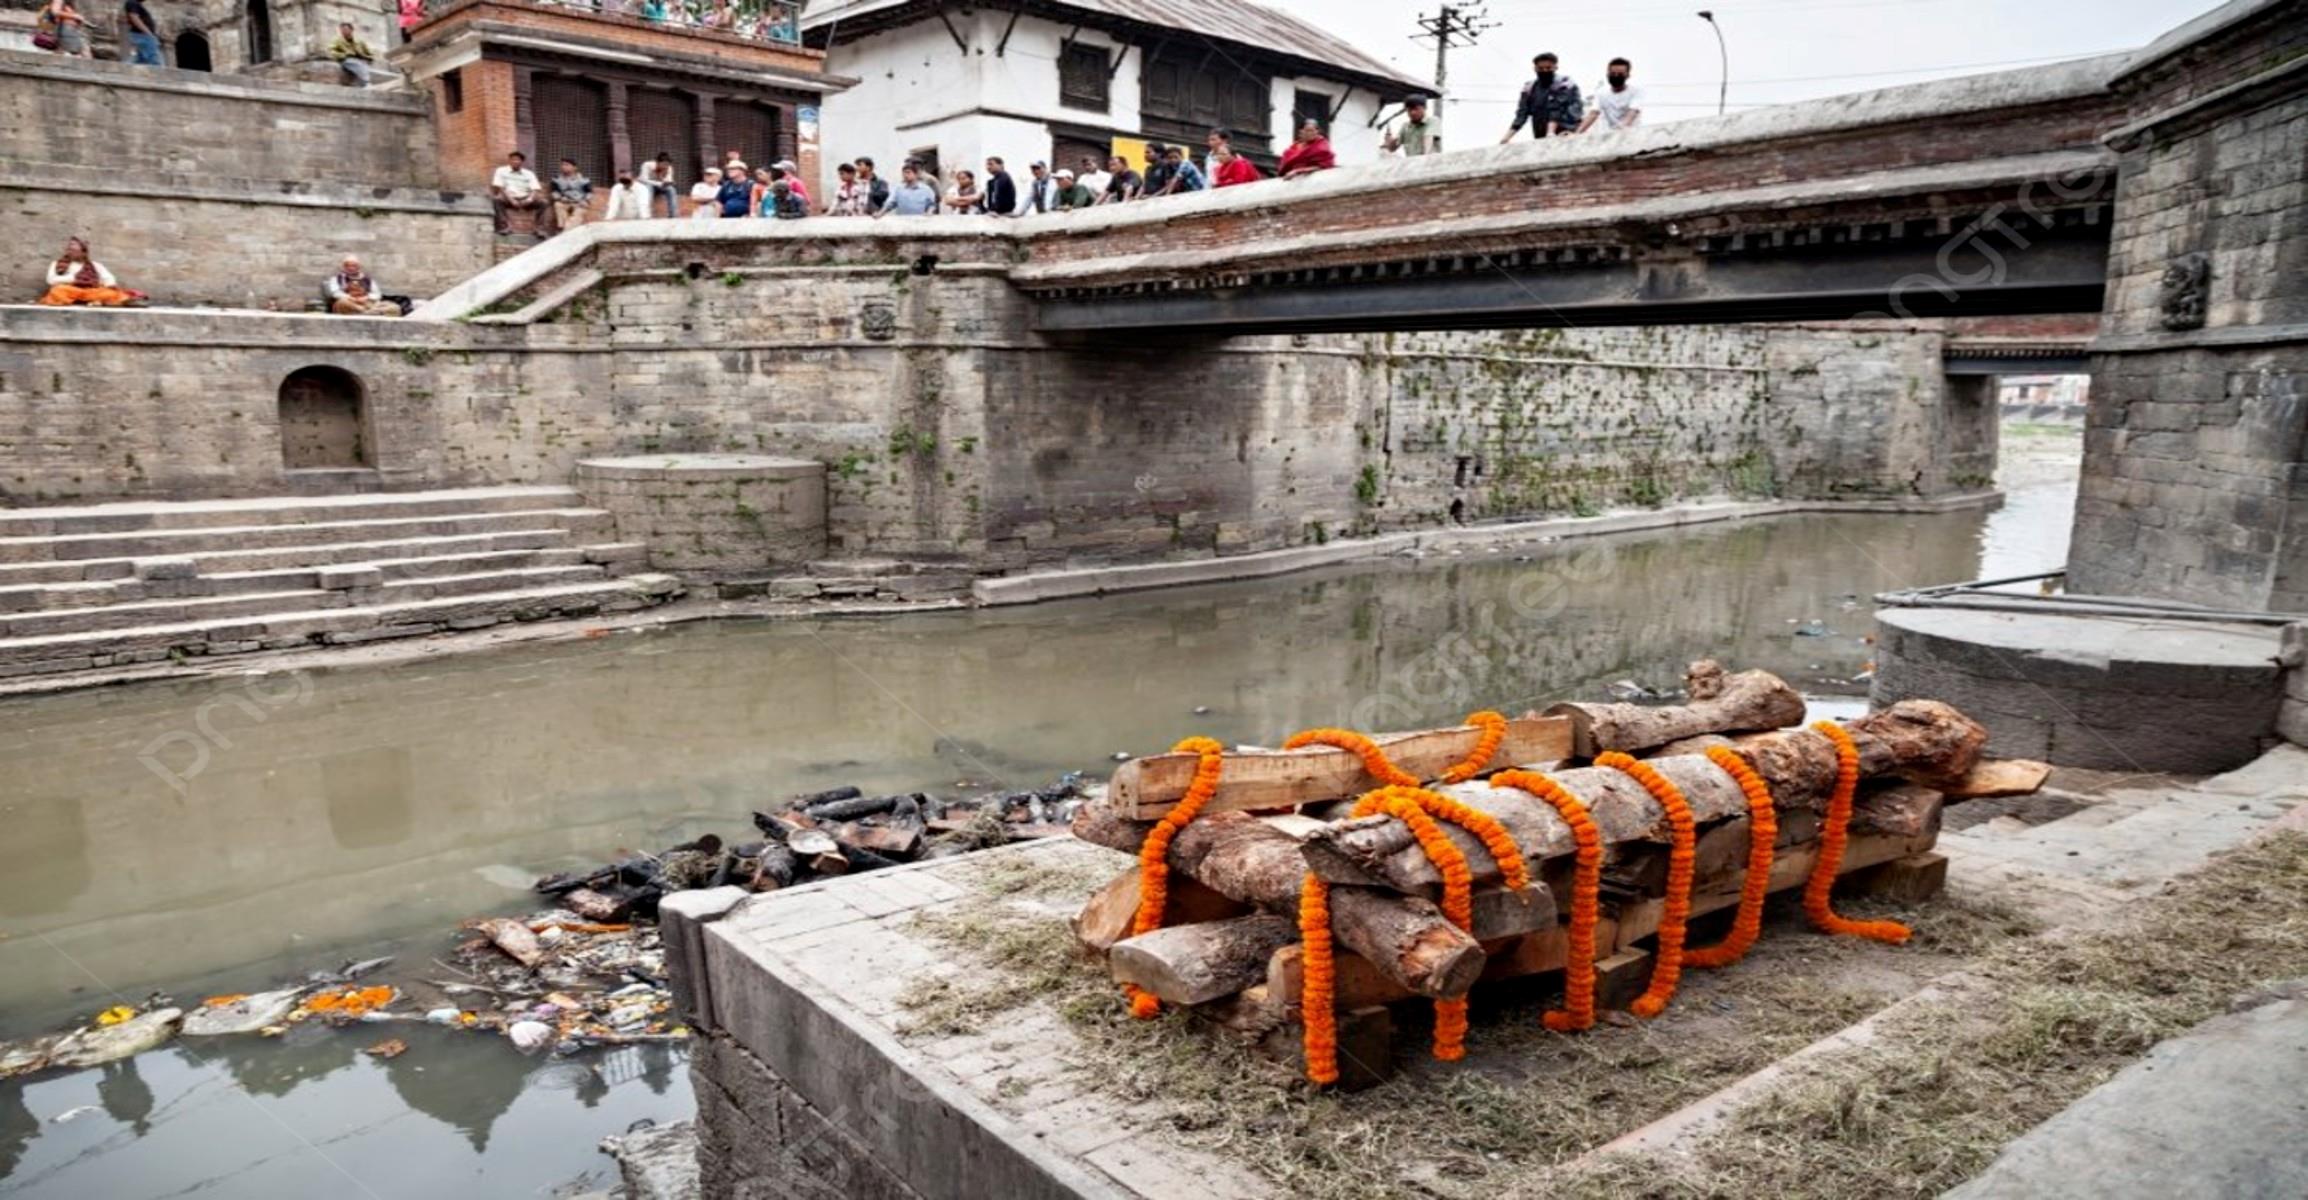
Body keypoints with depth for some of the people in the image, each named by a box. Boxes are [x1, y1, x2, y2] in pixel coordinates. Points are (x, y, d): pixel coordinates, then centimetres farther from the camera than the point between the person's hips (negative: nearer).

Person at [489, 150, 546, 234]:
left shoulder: (529, 174, 8)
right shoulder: (501, 171, 3)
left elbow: (536, 190, -3)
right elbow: (499, 187, -7)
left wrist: (530, 199, -25)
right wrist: (511, 200, -22)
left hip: (524, 200, 2)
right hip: (508, 199, -1)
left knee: (543, 202, -24)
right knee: (497, 200, -35)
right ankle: (505, 226, -33)